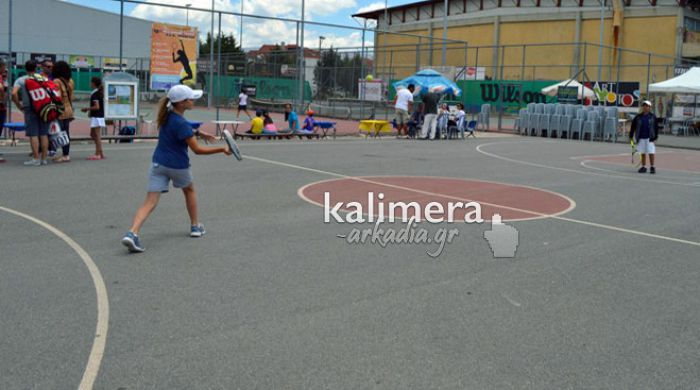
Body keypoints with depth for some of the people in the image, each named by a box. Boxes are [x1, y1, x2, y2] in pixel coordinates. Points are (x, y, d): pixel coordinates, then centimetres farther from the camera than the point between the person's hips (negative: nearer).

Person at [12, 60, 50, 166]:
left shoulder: (21, 80, 1)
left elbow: (14, 93, -13)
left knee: (33, 135, -3)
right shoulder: (43, 78, 10)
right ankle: (44, 159, 10)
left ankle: (36, 159, -4)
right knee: (44, 134, 8)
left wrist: (19, 106, -2)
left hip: (29, 109, -3)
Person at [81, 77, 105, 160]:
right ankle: (100, 153, 17)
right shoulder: (99, 93, 12)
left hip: (96, 117, -10)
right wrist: (90, 110, 16)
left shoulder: (95, 94, -16)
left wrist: (87, 109, -10)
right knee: (92, 135, 16)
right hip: (99, 116, 10)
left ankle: (98, 154, -1)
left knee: (97, 136, -5)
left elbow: (97, 107, -21)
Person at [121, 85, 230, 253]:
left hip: (158, 163, 5)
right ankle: (195, 226, 37)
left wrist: (197, 133, 14)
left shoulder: (167, 115, 3)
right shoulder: (181, 123, -21)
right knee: (189, 190, 25)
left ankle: (132, 233, -22)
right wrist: (222, 149, -16)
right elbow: (197, 150, -19)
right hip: (178, 166, -5)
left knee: (150, 202, -3)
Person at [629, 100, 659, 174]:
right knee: (643, 153, 8)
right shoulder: (638, 117, 5)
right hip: (641, 138, 3)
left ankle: (652, 167, 4)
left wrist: (655, 137, -3)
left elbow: (656, 128, 2)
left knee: (651, 153, -5)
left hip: (650, 138, -3)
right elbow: (633, 126, 11)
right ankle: (643, 167, 16)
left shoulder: (653, 117, 0)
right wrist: (631, 136, 8)